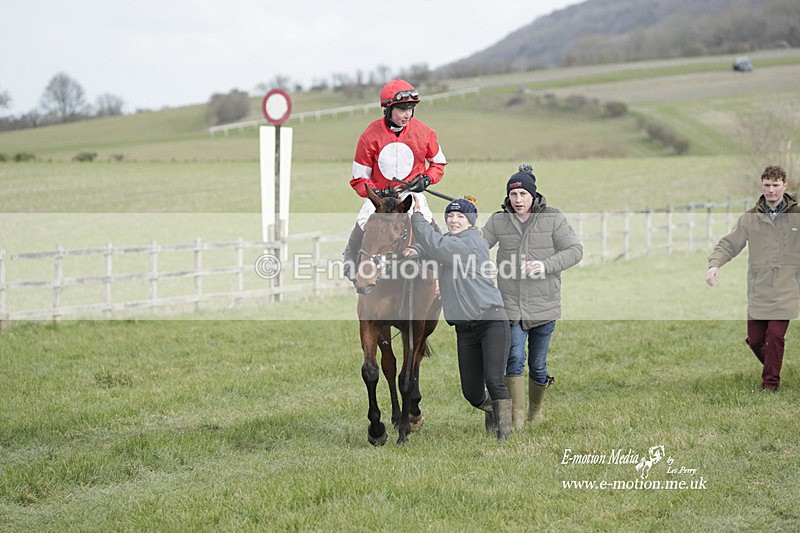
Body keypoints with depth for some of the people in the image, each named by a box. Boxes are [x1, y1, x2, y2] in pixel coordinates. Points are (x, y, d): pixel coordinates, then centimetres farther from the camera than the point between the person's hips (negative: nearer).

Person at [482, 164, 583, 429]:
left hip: (543, 307, 0)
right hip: (510, 306, 0)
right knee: (514, 359, -12)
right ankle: (516, 416, -6)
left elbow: (574, 250, -7)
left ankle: (535, 408, 34)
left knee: (538, 365, 10)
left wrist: (546, 265, -20)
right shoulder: (498, 221, 3)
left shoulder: (553, 219, -3)